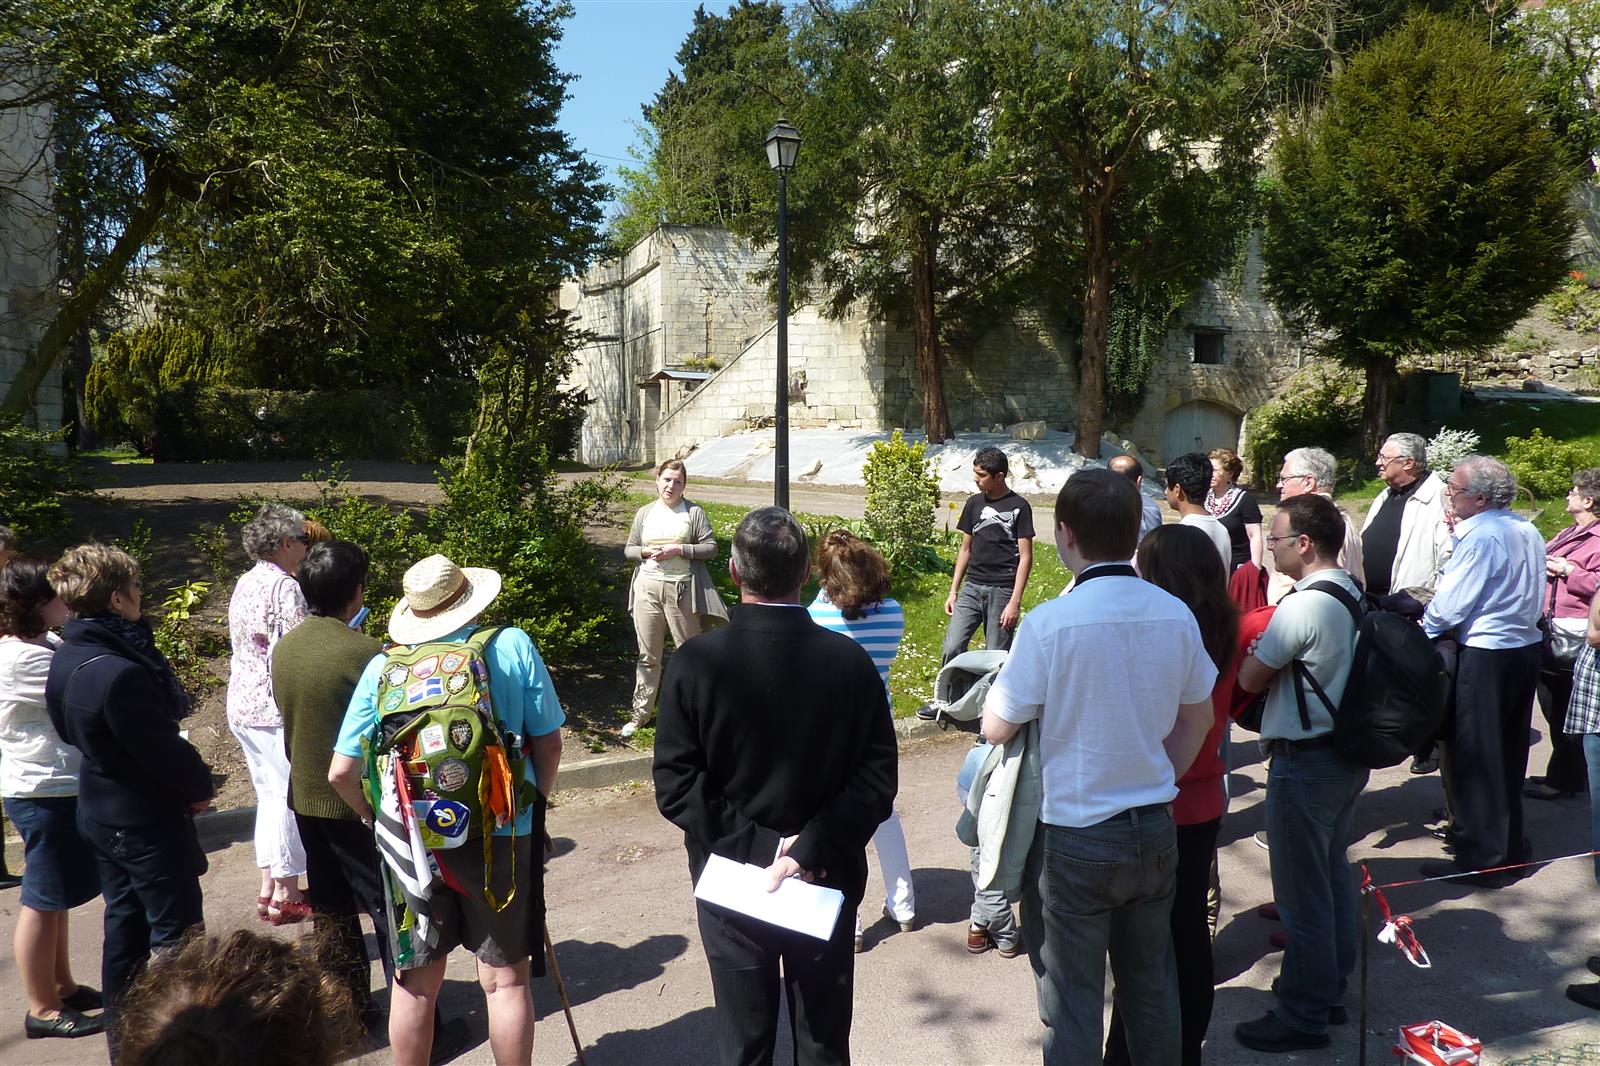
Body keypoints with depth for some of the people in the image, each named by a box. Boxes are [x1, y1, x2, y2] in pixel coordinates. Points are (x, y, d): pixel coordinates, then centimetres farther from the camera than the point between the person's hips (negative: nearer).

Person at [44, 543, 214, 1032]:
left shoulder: (66, 658, 0)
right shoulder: (120, 673, -30)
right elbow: (161, 749, -23)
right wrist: (200, 783, -4)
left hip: (100, 813, 9)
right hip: (146, 818, -9)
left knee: (124, 923, 21)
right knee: (176, 932, 4)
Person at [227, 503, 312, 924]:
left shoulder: (245, 583, 13)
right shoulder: (285, 586, -16)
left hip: (242, 705, 9)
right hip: (277, 709, -9)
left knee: (269, 794, 17)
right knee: (293, 796, 0)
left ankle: (270, 888, 24)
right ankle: (286, 895, 7)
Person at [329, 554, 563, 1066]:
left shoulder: (382, 668, -3)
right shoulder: (513, 646, -7)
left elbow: (341, 773, -3)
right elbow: (549, 743, -3)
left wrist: (380, 818, 14)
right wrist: (535, 804, 13)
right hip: (501, 839, -1)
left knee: (415, 984, 17)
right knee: (505, 979, 12)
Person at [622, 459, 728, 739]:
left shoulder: (694, 512, 1)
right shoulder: (644, 513, 11)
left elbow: (711, 547, -4)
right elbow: (629, 550, 14)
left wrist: (679, 550, -14)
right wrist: (646, 551, -7)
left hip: (682, 589, -3)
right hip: (647, 588, 3)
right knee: (648, 655, 9)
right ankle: (641, 712, 17)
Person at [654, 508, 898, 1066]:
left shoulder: (694, 662, -16)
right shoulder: (850, 659, -12)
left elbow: (675, 786, -17)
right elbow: (877, 777, -14)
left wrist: (759, 844, -15)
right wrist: (810, 849, -17)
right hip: (828, 879, 1)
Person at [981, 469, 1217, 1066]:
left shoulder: (1050, 623, -21)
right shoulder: (1175, 614, -5)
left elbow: (997, 729, -13)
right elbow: (1198, 718, 8)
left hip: (1074, 840, -5)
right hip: (1155, 831, 5)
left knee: (1072, 1000, 11)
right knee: (1152, 983, 22)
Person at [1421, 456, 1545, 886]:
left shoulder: (1478, 536, -19)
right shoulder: (1528, 531, 7)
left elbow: (1449, 606, -18)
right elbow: (1532, 594, 15)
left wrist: (1420, 632, -1)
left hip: (1484, 657, -9)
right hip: (1526, 647, 9)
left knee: (1471, 757, 2)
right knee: (1509, 753, 18)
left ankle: (1481, 858, 8)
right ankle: (1510, 844, 30)